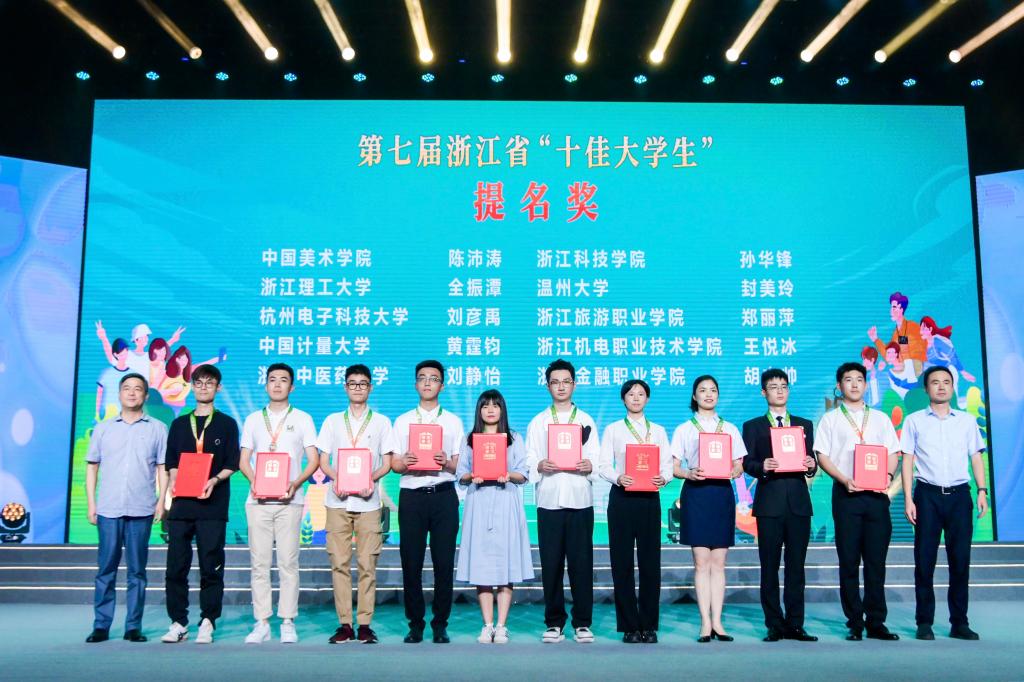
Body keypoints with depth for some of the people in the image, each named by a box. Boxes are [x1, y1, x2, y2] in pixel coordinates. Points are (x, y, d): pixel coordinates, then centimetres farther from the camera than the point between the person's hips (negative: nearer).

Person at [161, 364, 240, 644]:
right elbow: (171, 462, 16)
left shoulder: (227, 424, 10)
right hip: (181, 503, 3)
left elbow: (231, 465, 4)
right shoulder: (179, 424, 18)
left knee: (211, 567, -2)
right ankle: (178, 623, 11)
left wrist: (215, 480, -14)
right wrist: (173, 480, -4)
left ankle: (207, 624, 5)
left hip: (212, 505, -3)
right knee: (176, 566, 1)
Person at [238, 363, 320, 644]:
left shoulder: (302, 419, 9)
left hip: (289, 500, -2)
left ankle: (288, 623, 4)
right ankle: (261, 623, 7)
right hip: (258, 500, 2)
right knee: (259, 562, 1)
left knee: (288, 562, -2)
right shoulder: (253, 419, 15)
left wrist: (295, 484, -13)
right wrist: (255, 481, -9)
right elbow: (244, 460, 12)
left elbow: (314, 460, 4)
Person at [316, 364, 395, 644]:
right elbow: (323, 461, 10)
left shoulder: (381, 422, 11)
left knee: (367, 563, -2)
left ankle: (365, 624, 4)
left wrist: (371, 478, -14)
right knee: (339, 562, -1)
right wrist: (336, 477, -11)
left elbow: (387, 463, 7)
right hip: (338, 500, 1)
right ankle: (344, 624, 5)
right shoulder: (332, 421, 14)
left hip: (368, 501, -1)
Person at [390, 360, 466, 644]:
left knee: (444, 563, 1)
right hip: (411, 495, 1)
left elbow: (460, 465, 7)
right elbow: (395, 464, 8)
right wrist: (405, 463, -14)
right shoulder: (403, 421, 13)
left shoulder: (453, 421, 11)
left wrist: (447, 462, -15)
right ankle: (415, 624, 14)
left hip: (444, 495, 0)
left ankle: (440, 624, 12)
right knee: (411, 563, 2)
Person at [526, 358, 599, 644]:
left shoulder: (586, 420, 14)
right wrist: (540, 465, -16)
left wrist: (588, 466, -14)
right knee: (551, 564, 1)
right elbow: (529, 461, 5)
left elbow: (596, 459, 7)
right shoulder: (538, 422, 13)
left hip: (580, 499, 0)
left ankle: (583, 623, 8)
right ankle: (554, 622, 11)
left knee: (581, 563, -1)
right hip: (549, 500, 0)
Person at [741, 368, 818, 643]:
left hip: (799, 501, 2)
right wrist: (762, 467, -19)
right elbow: (747, 463, 1)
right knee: (769, 567, 1)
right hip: (769, 502, -2)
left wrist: (811, 466, -10)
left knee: (796, 566, 4)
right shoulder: (753, 426, 9)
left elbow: (810, 461, 12)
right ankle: (775, 625, 8)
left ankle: (795, 625, 11)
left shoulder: (804, 425, 16)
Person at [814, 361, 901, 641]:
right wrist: (844, 480, -13)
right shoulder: (830, 419, 8)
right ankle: (855, 623, 7)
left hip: (876, 493, 2)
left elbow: (894, 453, 13)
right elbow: (822, 456, 1)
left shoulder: (880, 418, 17)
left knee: (876, 560, 2)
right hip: (846, 493, -2)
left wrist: (888, 475, -7)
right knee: (849, 561, 0)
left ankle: (876, 622, 9)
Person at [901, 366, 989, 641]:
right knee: (924, 560, 1)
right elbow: (907, 461, 4)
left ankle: (959, 622, 14)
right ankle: (925, 622, 8)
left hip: (959, 494, 2)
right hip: (928, 494, -1)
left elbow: (976, 457, 11)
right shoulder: (914, 421, 6)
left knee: (961, 559, 3)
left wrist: (982, 490, -2)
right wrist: (908, 499, -4)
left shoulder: (967, 420, 11)